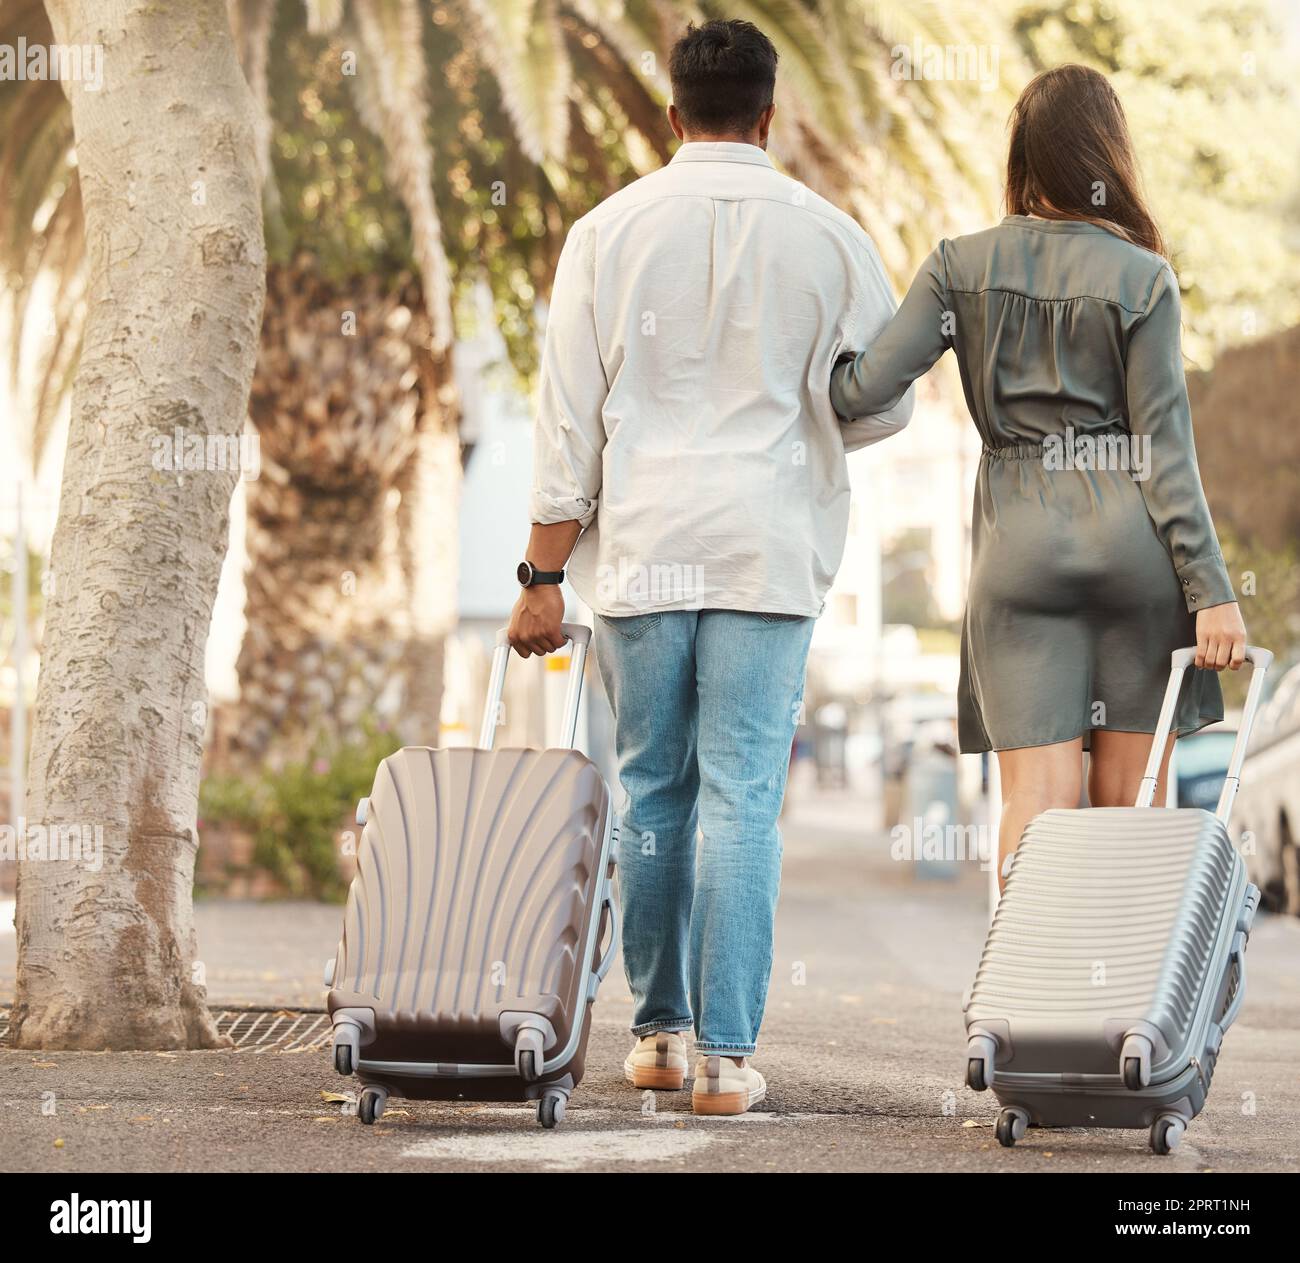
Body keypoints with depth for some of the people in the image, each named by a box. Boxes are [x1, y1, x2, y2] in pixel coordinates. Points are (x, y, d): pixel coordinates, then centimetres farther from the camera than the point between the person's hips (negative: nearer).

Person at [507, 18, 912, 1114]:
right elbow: (882, 407, 5)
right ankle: (727, 1055, -4)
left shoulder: (609, 232, 1)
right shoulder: (828, 237, 0)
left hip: (641, 550, 1)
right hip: (769, 553, -1)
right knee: (743, 798, -1)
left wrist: (543, 579, 4)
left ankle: (660, 1033, 20)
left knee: (651, 791, 12)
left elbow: (569, 419, 1)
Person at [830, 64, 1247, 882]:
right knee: (1129, 807, 7)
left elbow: (866, 391, -3)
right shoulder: (1142, 278, -2)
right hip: (1132, 538, -1)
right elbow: (1164, 447, -6)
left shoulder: (962, 268, 3)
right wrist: (1211, 591, -4)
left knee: (1036, 799, -2)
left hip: (1020, 541, 1)